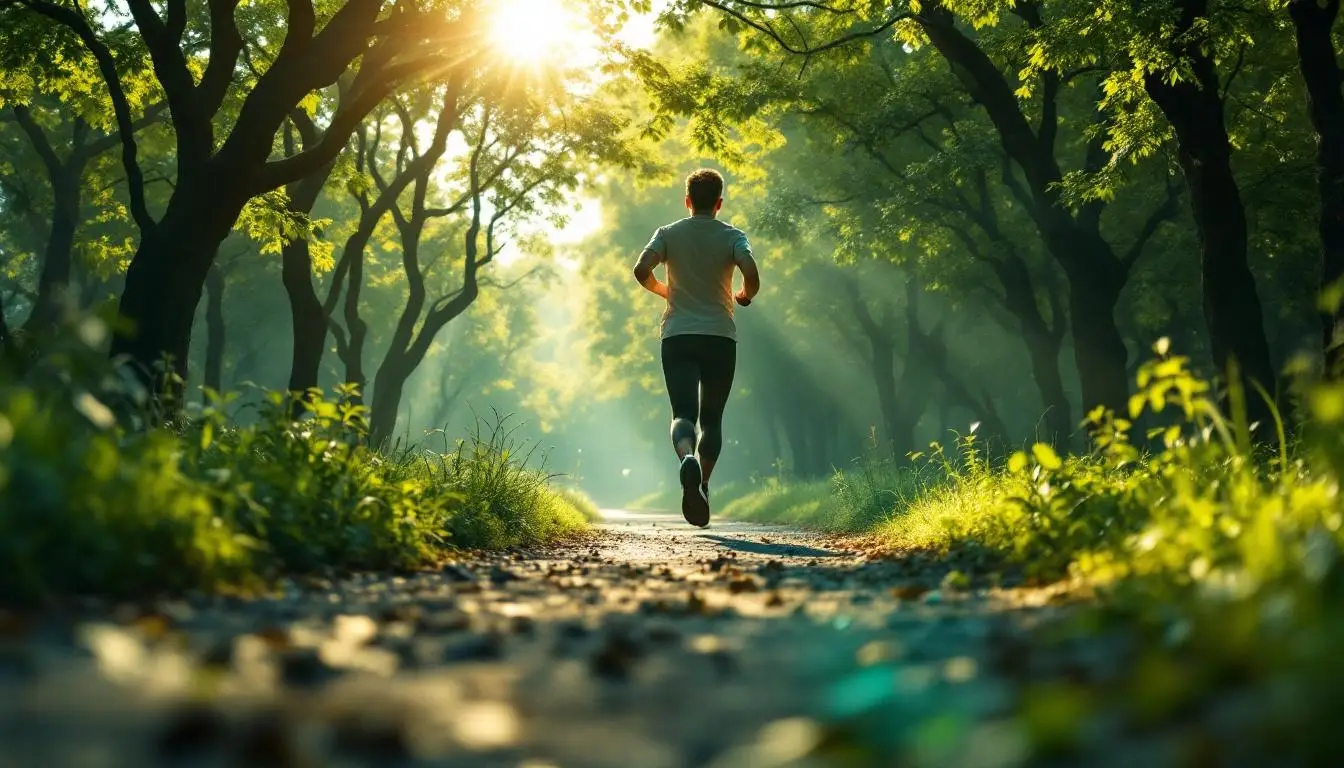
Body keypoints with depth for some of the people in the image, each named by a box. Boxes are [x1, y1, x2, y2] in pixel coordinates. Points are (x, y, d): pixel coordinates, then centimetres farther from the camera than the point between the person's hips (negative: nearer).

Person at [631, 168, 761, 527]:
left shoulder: (669, 234, 5)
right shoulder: (732, 237, 2)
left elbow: (641, 270, -9)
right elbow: (751, 274, -15)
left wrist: (663, 290, 12)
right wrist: (745, 296, 7)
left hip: (678, 337, 0)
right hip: (720, 337, 0)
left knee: (683, 414, -7)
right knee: (712, 419, 12)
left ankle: (688, 459, -39)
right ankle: (701, 485, 1)